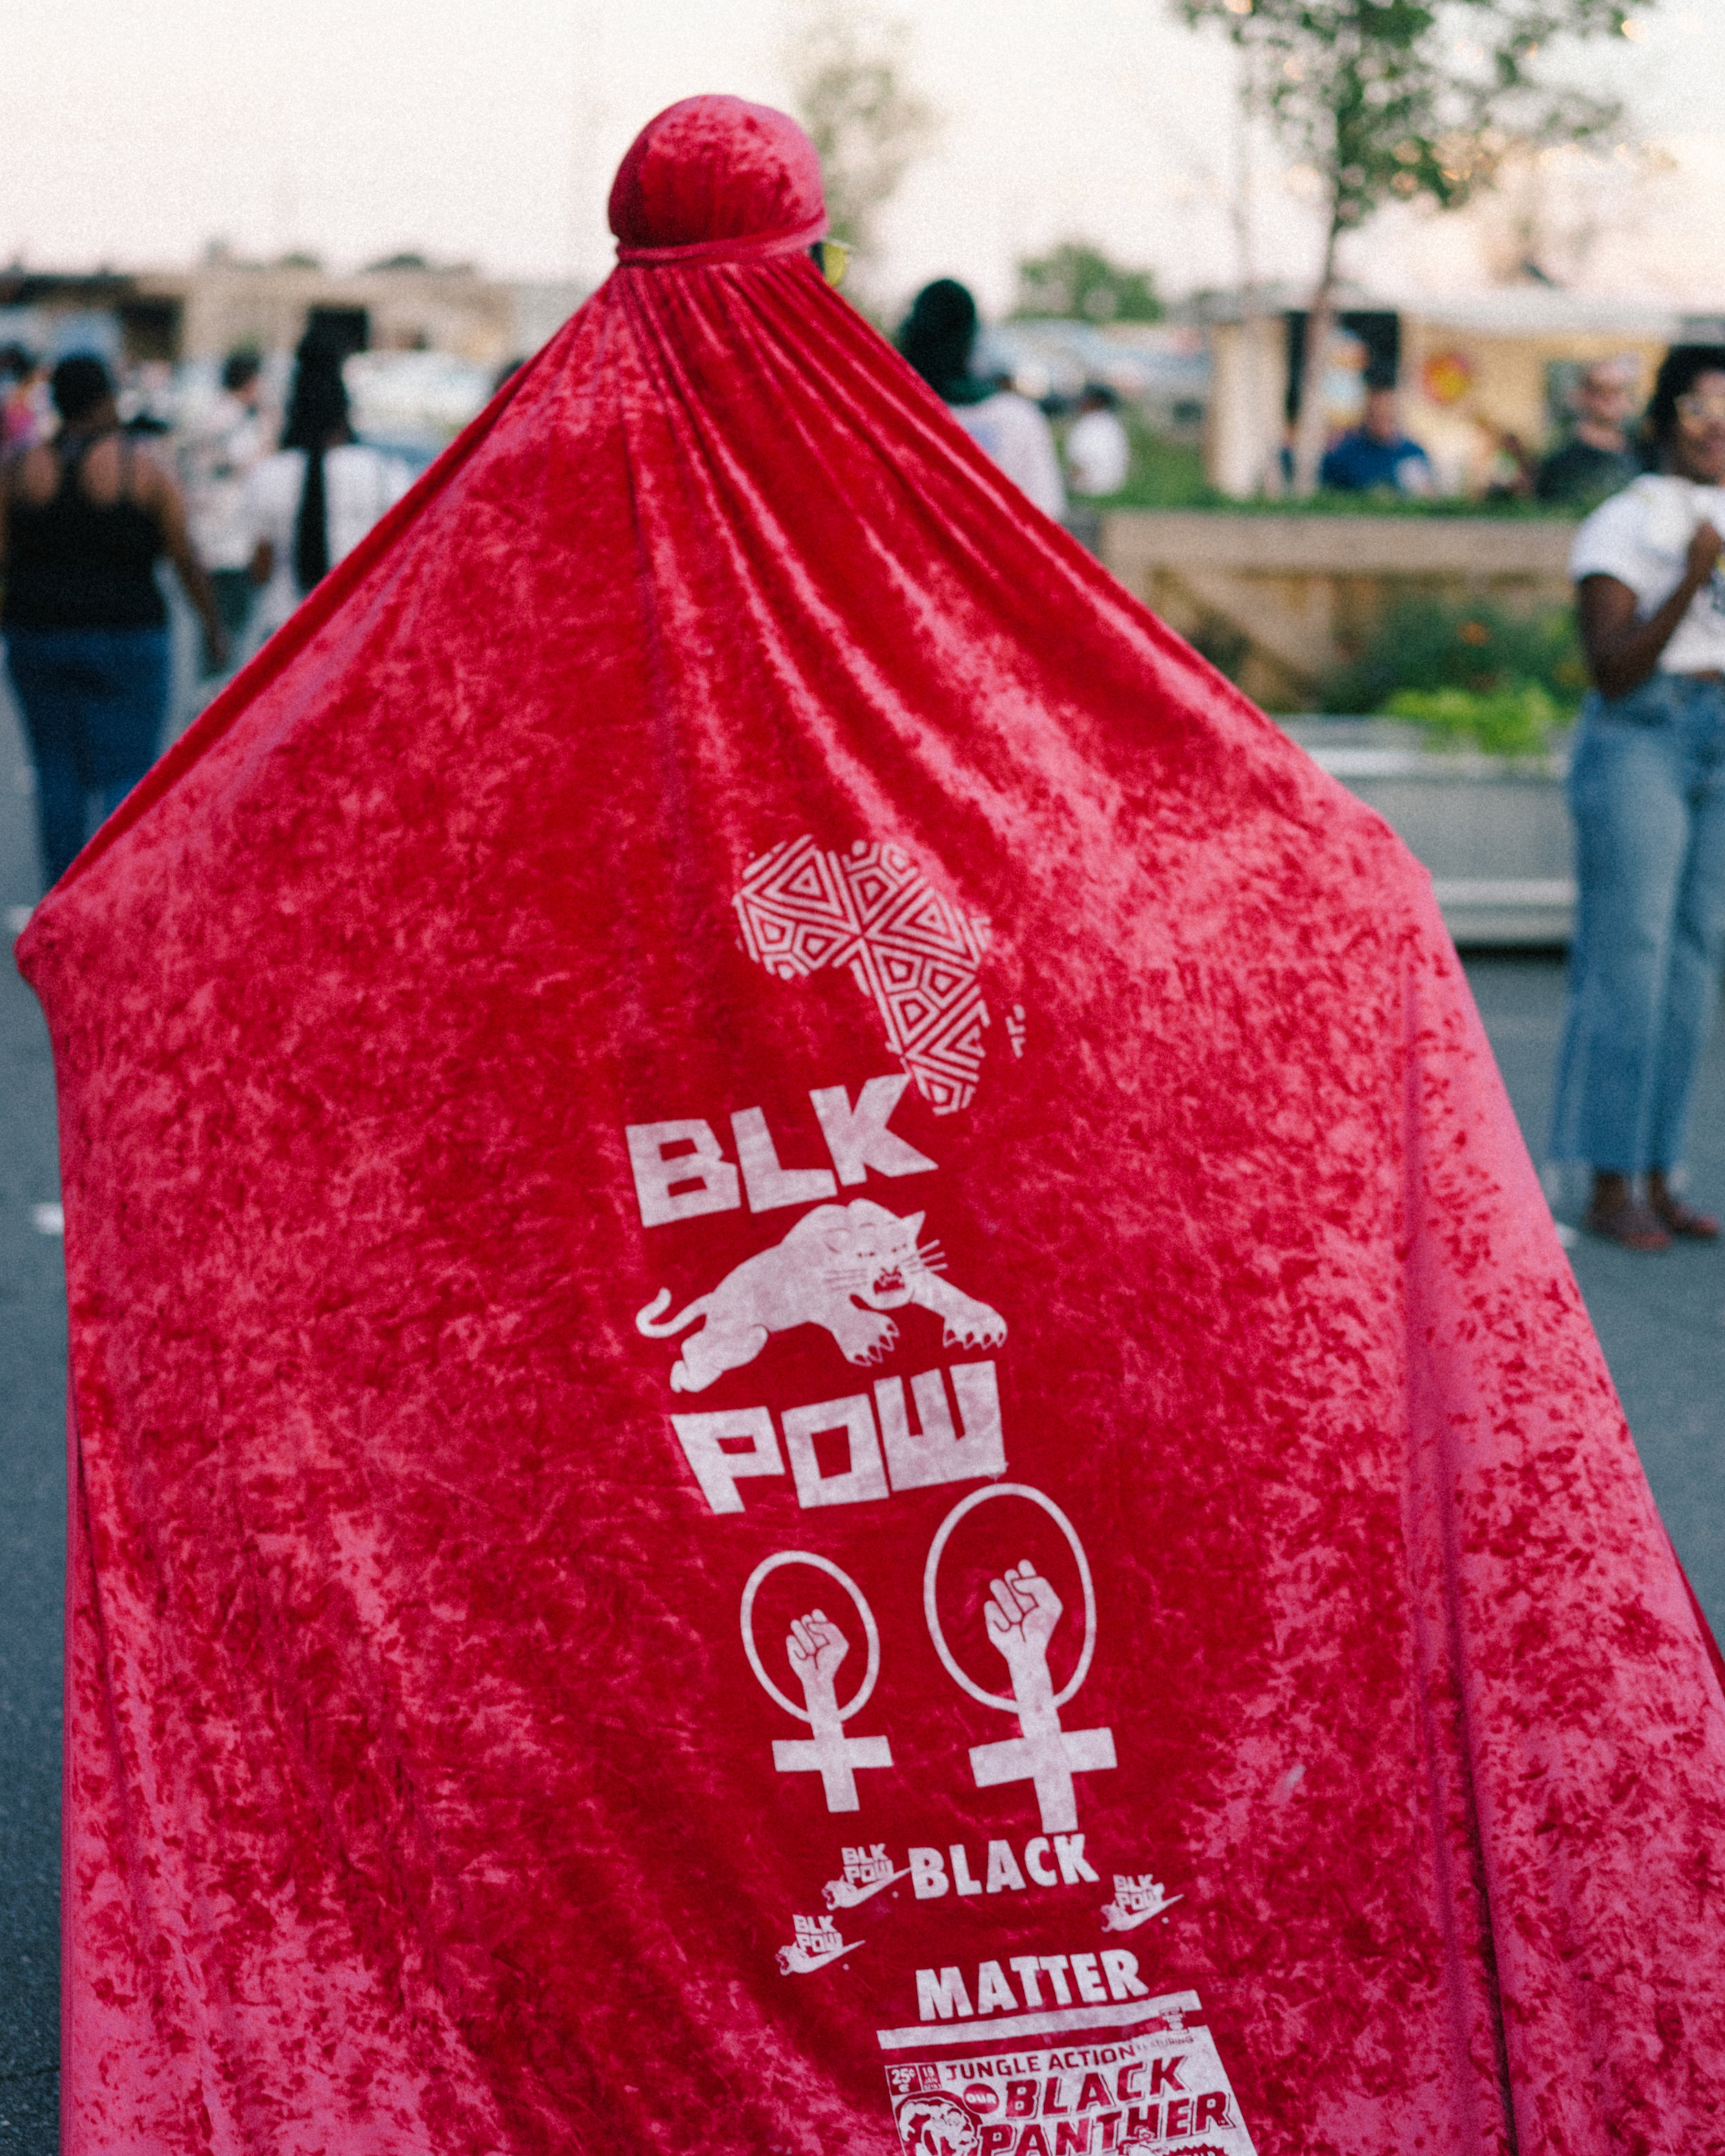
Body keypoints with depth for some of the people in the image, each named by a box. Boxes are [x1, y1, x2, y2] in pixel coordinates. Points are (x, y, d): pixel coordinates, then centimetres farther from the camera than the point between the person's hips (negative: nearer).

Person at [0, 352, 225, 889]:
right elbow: (186, 557, -3)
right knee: (127, 776, 1)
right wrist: (213, 623, 9)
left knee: (57, 772, 13)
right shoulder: (141, 467, -5)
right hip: (124, 640, -3)